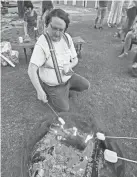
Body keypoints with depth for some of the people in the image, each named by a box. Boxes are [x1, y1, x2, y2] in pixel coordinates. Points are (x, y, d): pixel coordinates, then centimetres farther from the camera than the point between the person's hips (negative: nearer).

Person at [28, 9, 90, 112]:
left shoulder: (67, 38, -7)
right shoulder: (42, 43, -26)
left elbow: (75, 59, 1)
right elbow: (31, 70, -29)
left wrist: (69, 66, -21)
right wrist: (39, 91, -33)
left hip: (68, 76, 6)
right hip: (53, 85, -6)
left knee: (86, 85, 8)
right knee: (64, 109, -6)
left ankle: (65, 88, 24)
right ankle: (48, 93, 18)